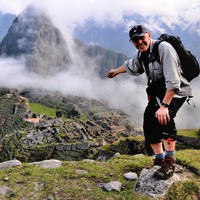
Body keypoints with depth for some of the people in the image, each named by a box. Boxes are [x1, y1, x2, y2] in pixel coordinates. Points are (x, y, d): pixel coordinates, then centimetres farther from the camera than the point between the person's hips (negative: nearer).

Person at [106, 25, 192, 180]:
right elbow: (130, 65, 26)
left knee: (164, 117, -32)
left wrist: (164, 105, -38)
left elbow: (173, 81, -33)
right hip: (157, 92, 8)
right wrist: (116, 71, 41)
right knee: (149, 123, 1)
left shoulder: (164, 48, -25)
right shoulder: (140, 54, 0)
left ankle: (169, 163, -20)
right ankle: (159, 159, 23)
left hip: (176, 92, -8)